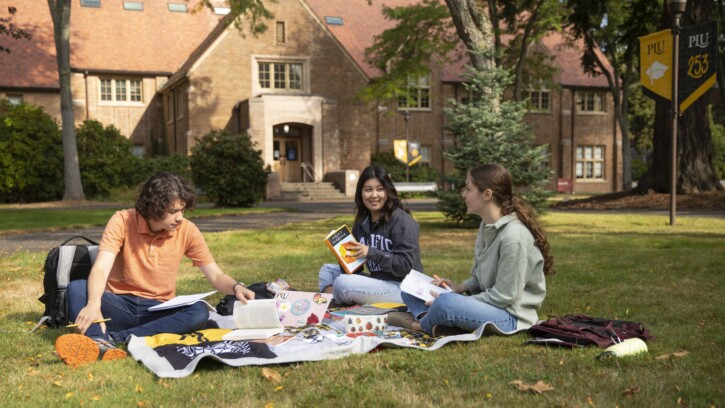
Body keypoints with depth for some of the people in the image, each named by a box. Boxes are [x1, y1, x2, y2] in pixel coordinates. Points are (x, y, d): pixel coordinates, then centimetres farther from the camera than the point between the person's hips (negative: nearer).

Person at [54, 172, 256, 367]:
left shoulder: (187, 230, -4)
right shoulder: (123, 221, -9)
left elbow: (216, 276, -2)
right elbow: (101, 268, -21)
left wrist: (236, 287, -24)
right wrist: (94, 304, -41)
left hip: (158, 311, 1)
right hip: (120, 306, -1)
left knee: (200, 312, -30)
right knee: (77, 288, -27)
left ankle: (112, 338, -38)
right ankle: (99, 343, -55)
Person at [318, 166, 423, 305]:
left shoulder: (401, 220, -12)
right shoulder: (362, 221, 11)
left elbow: (406, 265, -18)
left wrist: (371, 252, -21)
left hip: (402, 288, -9)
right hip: (376, 281, 9)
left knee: (342, 283, -26)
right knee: (327, 270, 10)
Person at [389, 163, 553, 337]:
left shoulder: (514, 237, -23)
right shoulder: (488, 225, 5)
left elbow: (503, 296, -20)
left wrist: (453, 301, -17)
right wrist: (460, 288, 3)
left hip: (509, 315, -10)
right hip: (487, 303, 10)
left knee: (445, 303, -35)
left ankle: (422, 324, -4)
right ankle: (438, 325, -18)